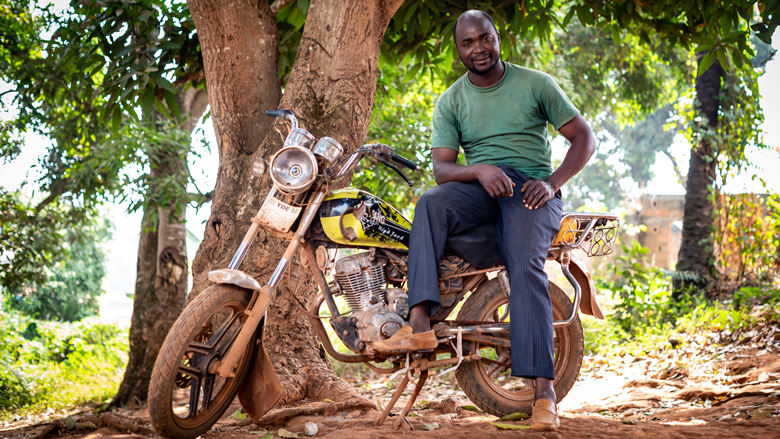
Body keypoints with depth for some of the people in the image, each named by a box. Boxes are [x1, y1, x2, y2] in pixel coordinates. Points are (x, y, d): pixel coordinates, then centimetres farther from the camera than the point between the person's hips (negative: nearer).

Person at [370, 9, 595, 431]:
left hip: (531, 187, -2)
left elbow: (584, 137, 5)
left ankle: (543, 388, -37)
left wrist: (552, 182, -11)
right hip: (478, 187, 3)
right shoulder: (451, 101, 11)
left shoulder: (535, 83, 6)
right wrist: (479, 170, -20)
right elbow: (440, 169, 3)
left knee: (525, 267, -30)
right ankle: (420, 325, -42)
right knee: (430, 203, -31)